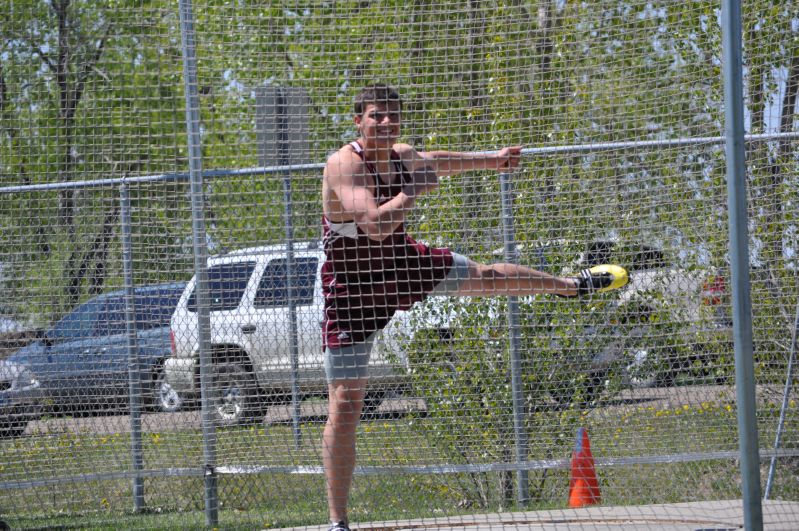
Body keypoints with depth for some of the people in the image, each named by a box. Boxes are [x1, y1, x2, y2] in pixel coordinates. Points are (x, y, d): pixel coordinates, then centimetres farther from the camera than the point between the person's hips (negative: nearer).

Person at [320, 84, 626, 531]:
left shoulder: (403, 156, -5)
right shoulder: (343, 165, -29)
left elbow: (432, 162, 21)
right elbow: (375, 224, -42)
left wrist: (492, 160, 30)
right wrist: (417, 188, -31)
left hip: (401, 263, 7)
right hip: (353, 288, -7)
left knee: (484, 276, 25)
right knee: (345, 403, -10)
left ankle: (570, 285, 57)